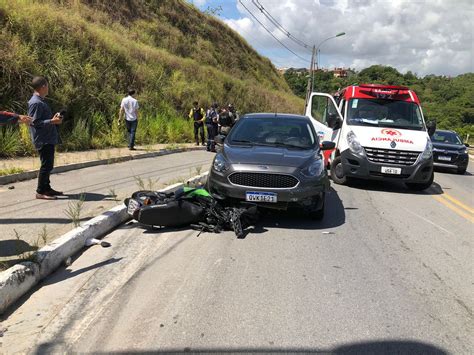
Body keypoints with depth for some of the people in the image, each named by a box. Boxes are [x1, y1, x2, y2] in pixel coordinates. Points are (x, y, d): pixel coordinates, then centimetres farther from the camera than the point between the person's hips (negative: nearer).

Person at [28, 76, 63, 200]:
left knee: (48, 164, 16)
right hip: (43, 140, -10)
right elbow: (34, 122, -20)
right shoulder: (36, 103, -16)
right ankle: (40, 192, -1)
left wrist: (54, 118, 11)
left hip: (49, 139, 10)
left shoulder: (41, 101, 15)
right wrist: (52, 121, -20)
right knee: (46, 165, -7)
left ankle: (47, 188, 27)